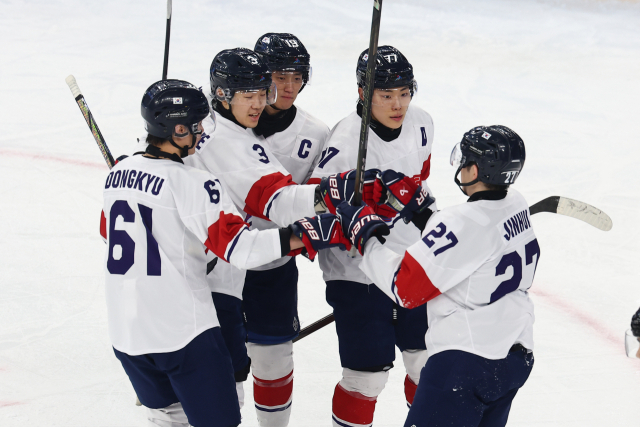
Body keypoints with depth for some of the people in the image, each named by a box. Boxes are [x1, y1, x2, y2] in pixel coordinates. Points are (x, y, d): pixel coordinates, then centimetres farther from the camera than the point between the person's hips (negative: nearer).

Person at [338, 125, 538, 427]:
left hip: (467, 362, -9)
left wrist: (363, 233, -6)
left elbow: (403, 287, -15)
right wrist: (412, 201, 10)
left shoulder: (464, 223, -21)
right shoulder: (515, 205, 4)